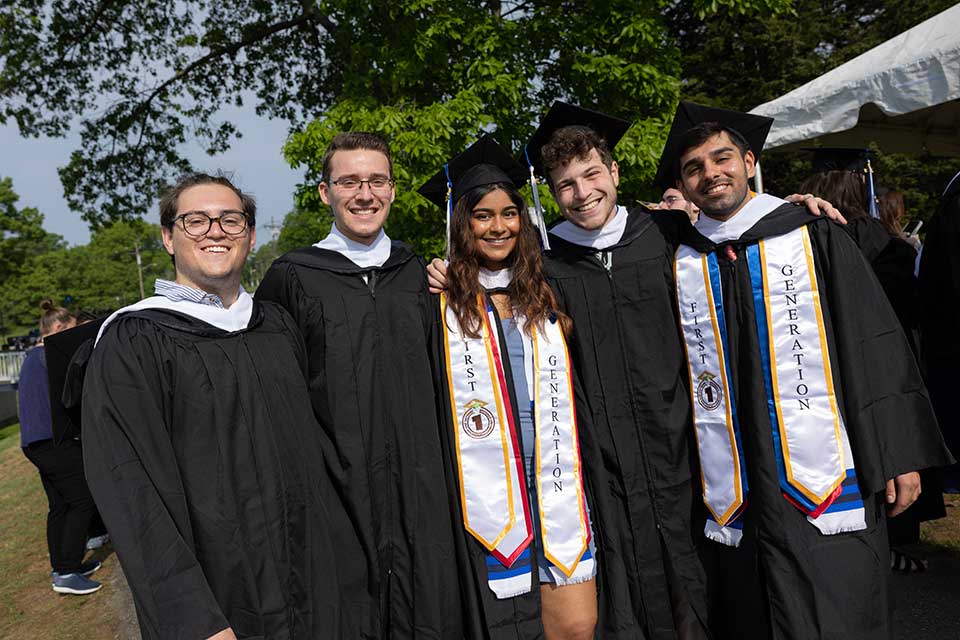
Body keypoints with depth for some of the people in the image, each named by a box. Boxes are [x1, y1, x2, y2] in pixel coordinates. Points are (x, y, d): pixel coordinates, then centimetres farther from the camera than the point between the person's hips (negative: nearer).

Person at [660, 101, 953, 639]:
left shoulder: (812, 236, 0)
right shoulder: (681, 265, 5)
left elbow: (877, 348, -2)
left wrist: (899, 455, -5)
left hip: (829, 489, -2)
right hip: (734, 500, 2)